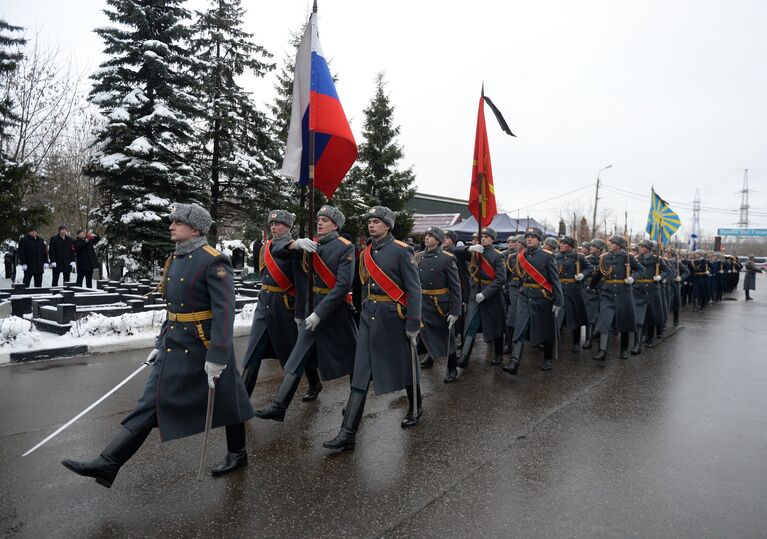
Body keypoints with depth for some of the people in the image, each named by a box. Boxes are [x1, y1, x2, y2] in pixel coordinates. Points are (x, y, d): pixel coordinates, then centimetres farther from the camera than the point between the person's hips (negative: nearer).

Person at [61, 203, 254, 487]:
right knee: (151, 403, 9)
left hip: (203, 346, -7)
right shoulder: (175, 259, 9)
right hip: (174, 344, 8)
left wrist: (217, 356, -25)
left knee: (224, 401, 9)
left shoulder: (214, 261, -17)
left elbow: (224, 312, -22)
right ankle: (108, 464, 13)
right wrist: (160, 343, 17)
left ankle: (238, 454, 31)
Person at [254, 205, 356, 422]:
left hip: (337, 309, -5)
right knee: (297, 358, 3)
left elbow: (343, 285, -20)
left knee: (349, 357, 10)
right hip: (313, 307, 6)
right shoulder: (311, 245, 8)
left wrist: (319, 313, -23)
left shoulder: (345, 248, -12)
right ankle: (279, 407, 7)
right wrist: (296, 243, -21)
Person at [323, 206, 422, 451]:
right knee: (361, 373, -1)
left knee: (404, 366, 13)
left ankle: (415, 408, 40)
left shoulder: (401, 250, -9)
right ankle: (348, 433, -1)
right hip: (369, 315, 5)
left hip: (394, 316, -5)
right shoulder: (366, 252, 9)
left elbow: (414, 289, -11)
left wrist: (413, 324, -14)